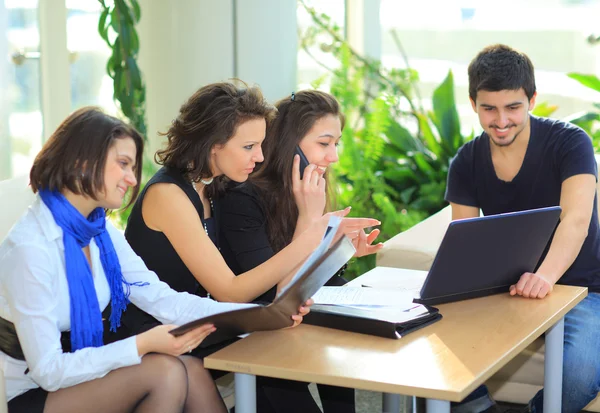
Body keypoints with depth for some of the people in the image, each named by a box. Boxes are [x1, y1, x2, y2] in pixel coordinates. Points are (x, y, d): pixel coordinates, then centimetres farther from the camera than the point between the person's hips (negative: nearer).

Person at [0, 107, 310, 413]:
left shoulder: (101, 233, 3)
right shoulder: (30, 248, -23)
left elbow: (164, 301, -2)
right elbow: (48, 370, -24)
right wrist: (141, 345, -31)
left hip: (86, 376, 7)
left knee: (192, 371, -15)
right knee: (166, 371, -24)